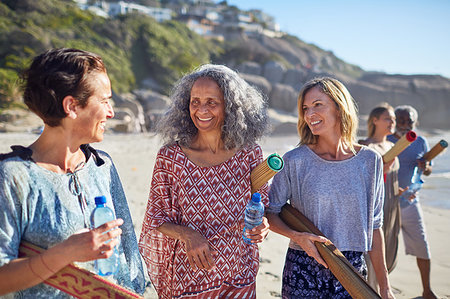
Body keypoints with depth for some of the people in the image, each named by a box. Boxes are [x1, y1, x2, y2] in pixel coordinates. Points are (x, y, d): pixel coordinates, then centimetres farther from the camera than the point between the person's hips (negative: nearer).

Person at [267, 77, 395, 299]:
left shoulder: (369, 161, -2)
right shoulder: (295, 160, -8)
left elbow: (374, 227, 4)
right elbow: (270, 213, -1)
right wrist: (297, 236, -19)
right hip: (303, 270, -1)